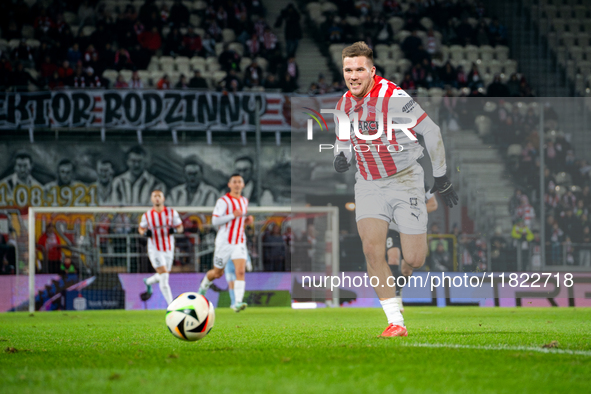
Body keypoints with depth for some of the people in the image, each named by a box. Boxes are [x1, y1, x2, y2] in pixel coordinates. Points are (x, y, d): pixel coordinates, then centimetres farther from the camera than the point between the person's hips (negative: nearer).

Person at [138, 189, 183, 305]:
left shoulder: (172, 213, -2)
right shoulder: (147, 215, -4)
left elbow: (180, 227, 5)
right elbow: (141, 229, 11)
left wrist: (175, 230, -18)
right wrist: (145, 233, -13)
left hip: (169, 250, 3)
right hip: (155, 250, -3)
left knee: (163, 276, 16)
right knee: (164, 276, -16)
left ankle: (148, 282, 50)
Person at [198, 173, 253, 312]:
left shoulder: (245, 201, 11)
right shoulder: (223, 201, -10)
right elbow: (215, 221, -16)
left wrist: (247, 221, 6)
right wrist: (233, 215, -25)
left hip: (240, 242, 4)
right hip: (224, 242, -4)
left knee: (240, 271, -16)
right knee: (217, 273, 11)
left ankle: (238, 302, -23)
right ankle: (203, 287, 43)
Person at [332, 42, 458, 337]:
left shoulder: (393, 98, -18)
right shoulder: (344, 106, 1)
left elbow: (432, 132, -11)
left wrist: (441, 179, -7)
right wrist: (341, 156, -5)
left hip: (405, 179, -4)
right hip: (368, 185, 4)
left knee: (414, 260, -8)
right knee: (372, 249, -16)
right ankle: (395, 322, -10)